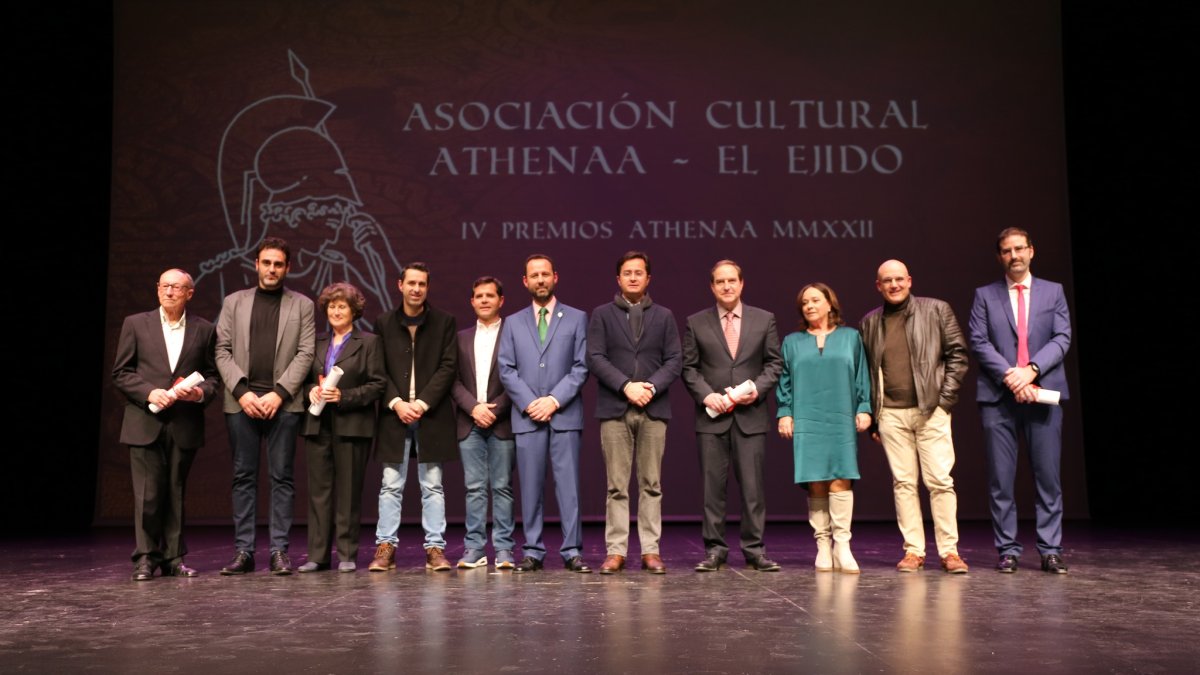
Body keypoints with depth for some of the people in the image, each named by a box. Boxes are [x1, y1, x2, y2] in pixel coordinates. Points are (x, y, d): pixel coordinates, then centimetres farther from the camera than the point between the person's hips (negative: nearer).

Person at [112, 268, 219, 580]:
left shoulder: (203, 330, 8)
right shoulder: (135, 324, 6)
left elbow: (212, 375, 11)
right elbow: (120, 372, 5)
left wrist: (201, 392, -10)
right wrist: (149, 392, -11)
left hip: (185, 425, 1)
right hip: (146, 423, -1)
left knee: (176, 493, 7)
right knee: (147, 493, -3)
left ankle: (173, 558, 14)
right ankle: (145, 558, 7)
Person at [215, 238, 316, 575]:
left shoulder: (302, 305, 9)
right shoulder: (234, 302, 13)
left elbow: (305, 354, 1)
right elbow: (223, 351, 7)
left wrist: (279, 393, -10)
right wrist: (241, 391, -7)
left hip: (283, 402, -1)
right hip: (241, 402, 1)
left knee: (282, 477, 0)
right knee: (243, 477, 4)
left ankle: (279, 551, 4)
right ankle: (243, 551, 9)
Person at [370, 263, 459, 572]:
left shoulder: (444, 322, 4)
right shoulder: (384, 323, 7)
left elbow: (448, 366, -2)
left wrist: (423, 403, -11)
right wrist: (396, 403, -10)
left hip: (431, 414, -1)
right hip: (394, 413, 1)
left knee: (432, 486, 4)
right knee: (390, 485, 3)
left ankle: (435, 548, 8)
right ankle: (385, 547, 9)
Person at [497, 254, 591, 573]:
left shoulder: (576, 318, 8)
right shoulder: (513, 322, 14)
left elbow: (581, 367, 1)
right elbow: (506, 369, 6)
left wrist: (554, 400, -10)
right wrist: (530, 403, -7)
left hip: (565, 415, -2)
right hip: (526, 416, 2)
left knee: (568, 484, -2)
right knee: (530, 487, 4)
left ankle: (572, 551, 2)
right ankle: (533, 551, 9)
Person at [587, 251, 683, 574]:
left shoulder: (664, 316, 13)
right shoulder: (602, 314, 8)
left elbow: (674, 360, 5)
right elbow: (595, 357, -2)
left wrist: (652, 386, -11)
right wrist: (626, 386, -13)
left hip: (654, 409, 1)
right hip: (614, 409, -1)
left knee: (651, 484, 4)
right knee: (617, 486, 1)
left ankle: (650, 551, 9)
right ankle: (616, 551, 6)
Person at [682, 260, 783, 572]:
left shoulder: (764, 320, 8)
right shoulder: (696, 323, 7)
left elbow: (774, 363, 8)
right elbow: (689, 368, 6)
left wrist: (757, 388, -8)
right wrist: (706, 394, -9)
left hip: (751, 415, 0)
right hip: (712, 415, 0)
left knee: (752, 484, 0)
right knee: (713, 485, 2)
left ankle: (755, 550, 9)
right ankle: (715, 549, 10)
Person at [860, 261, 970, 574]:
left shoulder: (936, 310, 5)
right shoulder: (870, 322, 12)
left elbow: (957, 354, 4)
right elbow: (865, 371, 15)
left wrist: (945, 398, -4)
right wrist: (870, 415, 10)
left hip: (931, 410, -2)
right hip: (891, 413, 2)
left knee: (940, 480, -4)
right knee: (903, 482, 3)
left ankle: (949, 551, 4)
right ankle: (913, 551, 9)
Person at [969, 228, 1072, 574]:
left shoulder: (1053, 292, 13)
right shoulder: (984, 295, 10)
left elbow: (1062, 338, 3)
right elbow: (978, 342, 1)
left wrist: (1031, 369, -12)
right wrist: (1009, 375, -12)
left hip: (1043, 393, 1)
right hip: (998, 396, 0)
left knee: (1048, 476, 1)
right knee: (1000, 479, 1)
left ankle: (1050, 551, 9)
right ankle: (1007, 549, 8)